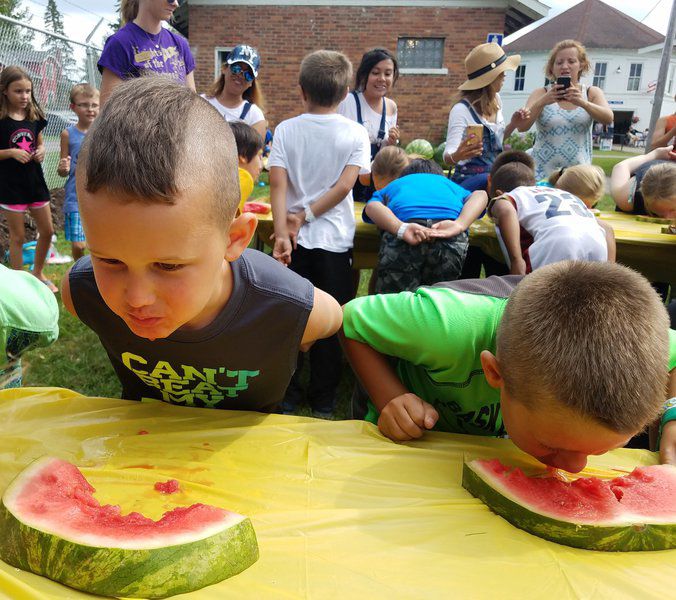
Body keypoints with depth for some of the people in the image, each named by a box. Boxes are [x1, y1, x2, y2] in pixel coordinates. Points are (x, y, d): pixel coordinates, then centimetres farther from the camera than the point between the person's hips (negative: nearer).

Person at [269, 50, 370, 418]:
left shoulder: (286, 130, -1)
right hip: (335, 240, 0)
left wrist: (282, 233, -17)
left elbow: (278, 184, -12)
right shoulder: (356, 133, -1)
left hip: (295, 241, 1)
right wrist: (306, 216, -9)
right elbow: (344, 186, -11)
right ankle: (323, 402, 19)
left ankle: (287, 396, 21)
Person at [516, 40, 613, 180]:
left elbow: (608, 119, -11)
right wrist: (542, 102, -27)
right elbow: (522, 126, -11)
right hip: (543, 174, -1)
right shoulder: (541, 93, 2)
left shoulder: (592, 93, 6)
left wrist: (582, 102, -29)